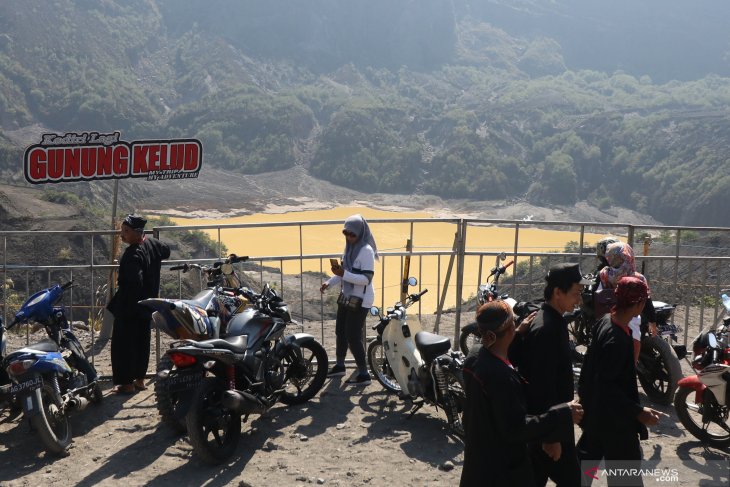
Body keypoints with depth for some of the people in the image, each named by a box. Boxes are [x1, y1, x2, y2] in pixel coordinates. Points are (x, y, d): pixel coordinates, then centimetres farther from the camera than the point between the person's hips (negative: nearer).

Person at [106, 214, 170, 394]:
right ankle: (140, 379, 26)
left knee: (123, 344, 2)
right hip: (147, 305, 9)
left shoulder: (132, 254, -25)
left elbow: (134, 282, -32)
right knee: (142, 342, 17)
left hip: (129, 307, -9)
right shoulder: (152, 243, 2)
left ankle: (127, 383, 7)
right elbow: (166, 251, 24)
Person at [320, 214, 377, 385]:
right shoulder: (350, 247, 8)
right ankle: (339, 366, 35)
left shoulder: (366, 251, -19)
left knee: (353, 337, -6)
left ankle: (363, 374, 5)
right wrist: (330, 282, 3)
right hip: (346, 297, 9)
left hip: (360, 300, -9)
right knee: (340, 332, 18)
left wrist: (343, 274, -30)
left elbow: (366, 279, -24)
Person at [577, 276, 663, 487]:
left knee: (588, 455, 24)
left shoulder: (605, 321, -3)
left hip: (595, 410, 9)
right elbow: (607, 387, -28)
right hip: (613, 418, -9)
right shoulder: (617, 339, -30)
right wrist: (638, 412, -26)